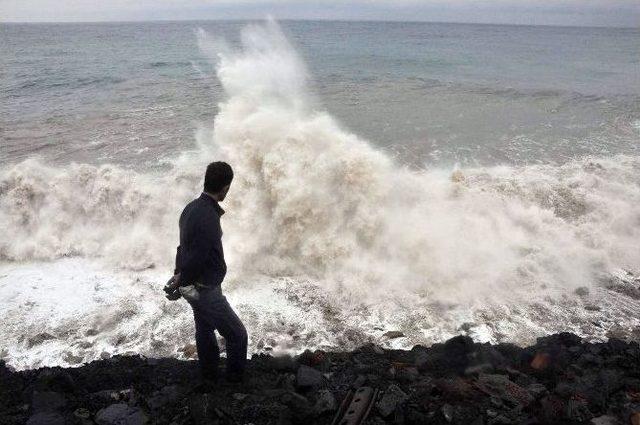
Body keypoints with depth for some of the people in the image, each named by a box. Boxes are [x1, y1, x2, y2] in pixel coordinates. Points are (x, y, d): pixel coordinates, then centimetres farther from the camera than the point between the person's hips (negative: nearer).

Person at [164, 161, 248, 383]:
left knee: (204, 329, 26)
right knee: (237, 335, 5)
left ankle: (210, 375, 45)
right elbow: (196, 259, -26)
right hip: (205, 291, -10)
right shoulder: (209, 219, -31)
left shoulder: (192, 207, 1)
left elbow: (184, 245, 8)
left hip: (195, 287, 10)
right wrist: (180, 283, -11)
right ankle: (236, 381, 22)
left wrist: (178, 274, 11)